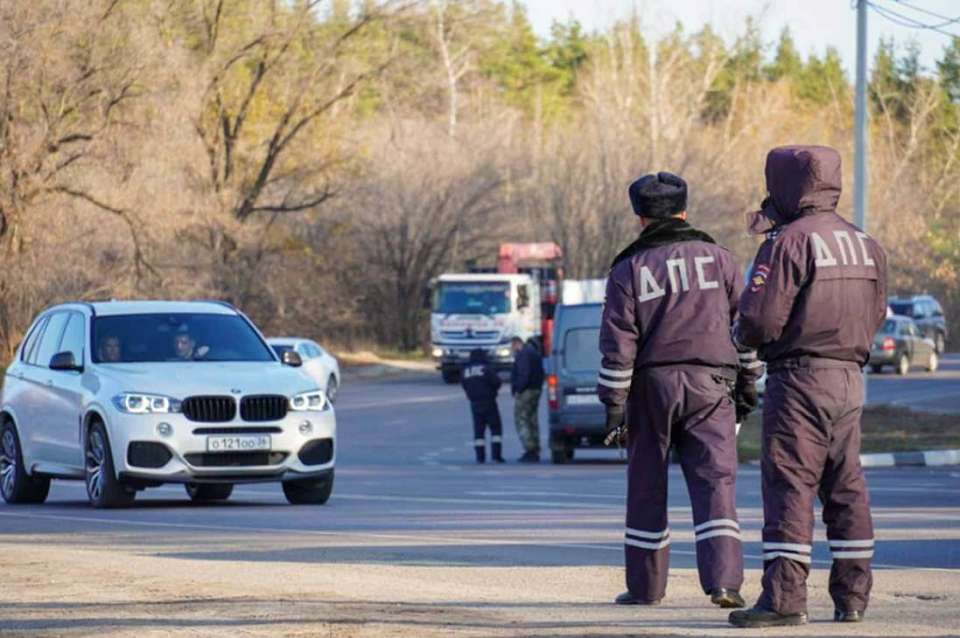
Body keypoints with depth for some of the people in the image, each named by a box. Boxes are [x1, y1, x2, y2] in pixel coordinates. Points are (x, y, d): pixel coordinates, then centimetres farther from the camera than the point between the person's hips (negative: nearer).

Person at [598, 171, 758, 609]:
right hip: (710, 386, 0)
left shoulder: (628, 270, 1)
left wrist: (612, 402, -2)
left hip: (651, 387, 0)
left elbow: (618, 343, -4)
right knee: (714, 483, -5)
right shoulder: (717, 258, 6)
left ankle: (645, 585, 15)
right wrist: (748, 382, 14)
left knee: (647, 489, 10)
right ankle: (724, 581, -20)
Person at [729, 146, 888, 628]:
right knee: (846, 490, 12)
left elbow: (760, 320, -17)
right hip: (850, 378, 7)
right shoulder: (864, 244, 12)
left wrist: (741, 335, 4)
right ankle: (852, 597, 14)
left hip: (800, 377, -7)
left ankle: (784, 597, -12)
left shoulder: (789, 243, -12)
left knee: (789, 486, -7)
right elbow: (875, 313, 18)